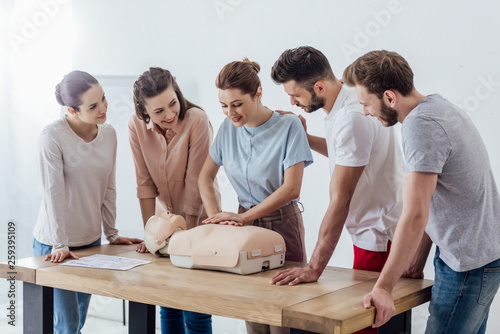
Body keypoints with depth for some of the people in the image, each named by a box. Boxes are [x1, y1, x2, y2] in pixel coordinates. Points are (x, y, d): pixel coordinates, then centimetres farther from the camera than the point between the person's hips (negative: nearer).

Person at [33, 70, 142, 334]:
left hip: (91, 241, 6)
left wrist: (111, 234, 10)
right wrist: (59, 245, -19)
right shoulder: (53, 136, -16)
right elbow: (54, 193, -18)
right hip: (55, 246, -5)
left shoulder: (109, 134, 2)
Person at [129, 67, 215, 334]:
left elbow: (195, 182, -19)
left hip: (198, 219, -3)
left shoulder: (196, 120, -21)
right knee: (168, 305, 11)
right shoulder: (136, 126, -10)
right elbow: (145, 182, -7)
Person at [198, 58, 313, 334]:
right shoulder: (228, 128, 2)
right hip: (244, 224, 4)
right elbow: (205, 176, 10)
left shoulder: (288, 126, -13)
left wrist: (243, 216, -18)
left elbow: (291, 189, -17)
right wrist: (215, 216, -7)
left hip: (282, 222, -4)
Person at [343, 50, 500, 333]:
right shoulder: (437, 105, 9)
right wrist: (418, 260, 15)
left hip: (469, 262, -10)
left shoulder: (421, 125, -22)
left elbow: (415, 215, -29)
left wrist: (384, 288, -27)